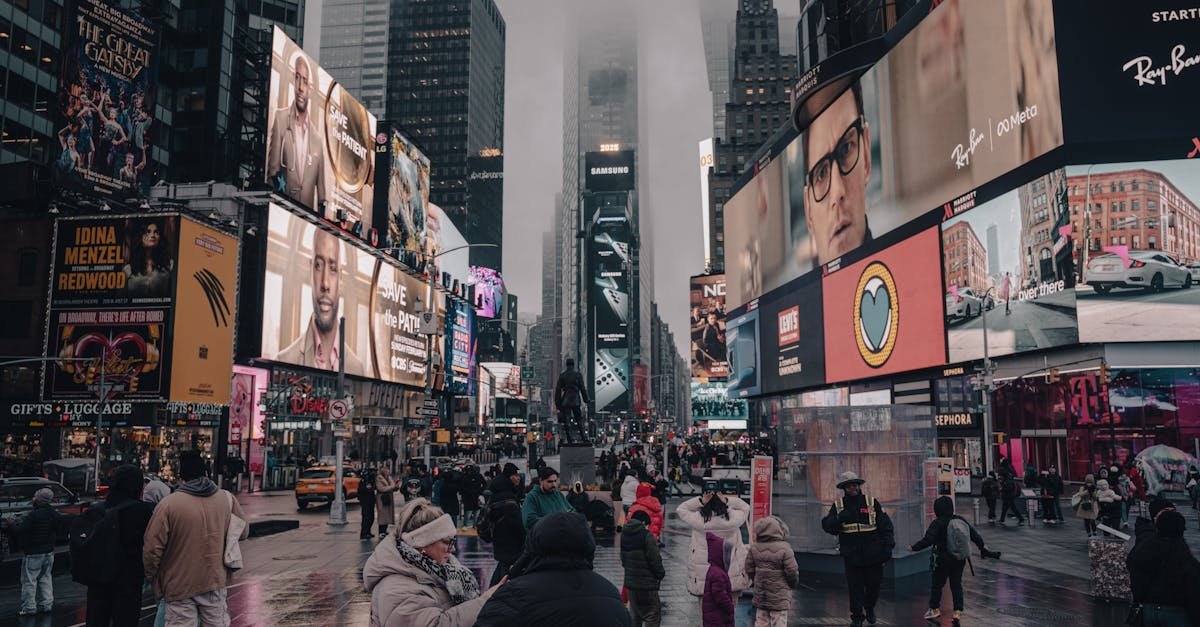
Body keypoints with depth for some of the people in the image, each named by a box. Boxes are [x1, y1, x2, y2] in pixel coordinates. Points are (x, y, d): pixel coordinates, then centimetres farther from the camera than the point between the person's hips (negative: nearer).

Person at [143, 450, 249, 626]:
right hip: (216, 581, 3)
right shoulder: (227, 499, -2)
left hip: (180, 585, -3)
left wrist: (152, 578, 5)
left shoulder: (168, 504, -13)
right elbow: (243, 532, 9)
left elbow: (152, 549, -10)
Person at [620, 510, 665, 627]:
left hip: (630, 582, 7)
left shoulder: (624, 535, 7)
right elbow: (654, 559, -14)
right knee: (653, 615, -1)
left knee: (634, 615, 18)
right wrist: (660, 574, 1)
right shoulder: (646, 535, -15)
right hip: (647, 583, -7)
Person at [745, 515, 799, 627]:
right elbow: (792, 571, -14)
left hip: (760, 594, 4)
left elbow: (749, 569, 2)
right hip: (779, 596, -4)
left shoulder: (754, 548, -5)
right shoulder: (784, 548, -17)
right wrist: (793, 584, 6)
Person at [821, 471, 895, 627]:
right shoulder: (838, 506, 3)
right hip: (851, 555, -1)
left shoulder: (872, 503, 3)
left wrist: (888, 546, -4)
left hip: (873, 554, 1)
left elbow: (886, 526, 5)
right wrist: (840, 519, -21)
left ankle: (869, 608, 36)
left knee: (874, 584, 8)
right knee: (855, 588, 0)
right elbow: (827, 526, -3)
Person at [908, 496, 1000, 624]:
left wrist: (913, 548, -12)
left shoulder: (937, 523, -18)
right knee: (957, 585, 13)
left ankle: (935, 609, 22)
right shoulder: (961, 520, 0)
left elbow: (927, 540, -23)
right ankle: (958, 611, 10)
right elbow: (974, 534, 10)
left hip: (943, 560, -5)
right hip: (960, 560, 5)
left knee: (937, 584, 10)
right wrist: (982, 545, 26)